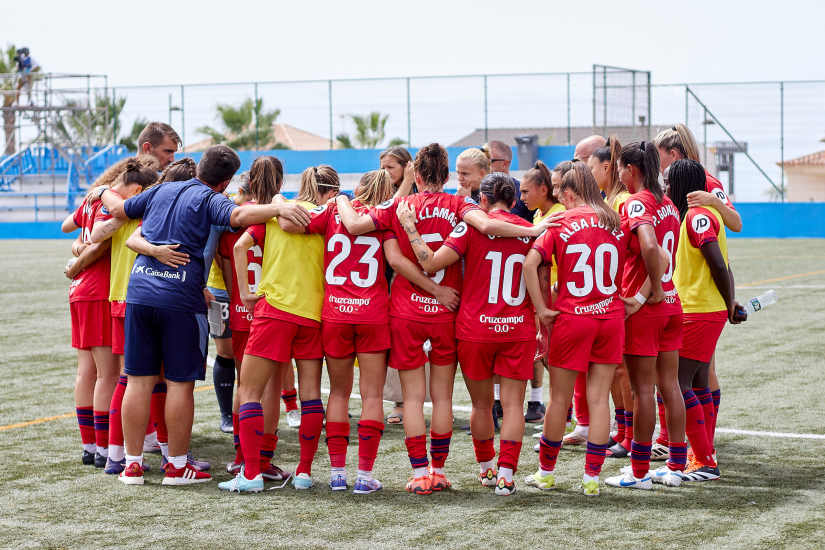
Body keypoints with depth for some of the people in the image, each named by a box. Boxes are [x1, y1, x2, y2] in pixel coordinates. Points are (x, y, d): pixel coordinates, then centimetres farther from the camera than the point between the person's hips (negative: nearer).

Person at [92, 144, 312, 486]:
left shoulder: (162, 191, 16)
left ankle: (133, 463, 13)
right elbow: (238, 216, -25)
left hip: (139, 290, 6)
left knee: (139, 380, 8)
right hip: (180, 298, -6)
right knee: (180, 383, 3)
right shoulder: (209, 199, -3)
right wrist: (278, 208, -29)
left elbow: (118, 209, 30)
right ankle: (177, 466, 9)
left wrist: (104, 192, 50)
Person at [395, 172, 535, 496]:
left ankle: (487, 468, 29)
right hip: (518, 329, 1)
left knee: (482, 404, 15)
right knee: (513, 403, 3)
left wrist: (409, 227, -6)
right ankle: (506, 476, -2)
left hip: (476, 327, -1)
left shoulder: (472, 225, -6)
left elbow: (432, 263, -13)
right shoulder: (529, 230, 2)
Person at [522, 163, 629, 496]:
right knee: (599, 397, 5)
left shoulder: (562, 222, -4)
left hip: (571, 318, -2)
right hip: (611, 318, 3)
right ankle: (592, 477, 5)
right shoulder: (617, 224, 5)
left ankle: (546, 472, 22)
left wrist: (541, 309, -10)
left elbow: (530, 263, -15)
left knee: (559, 398, 9)